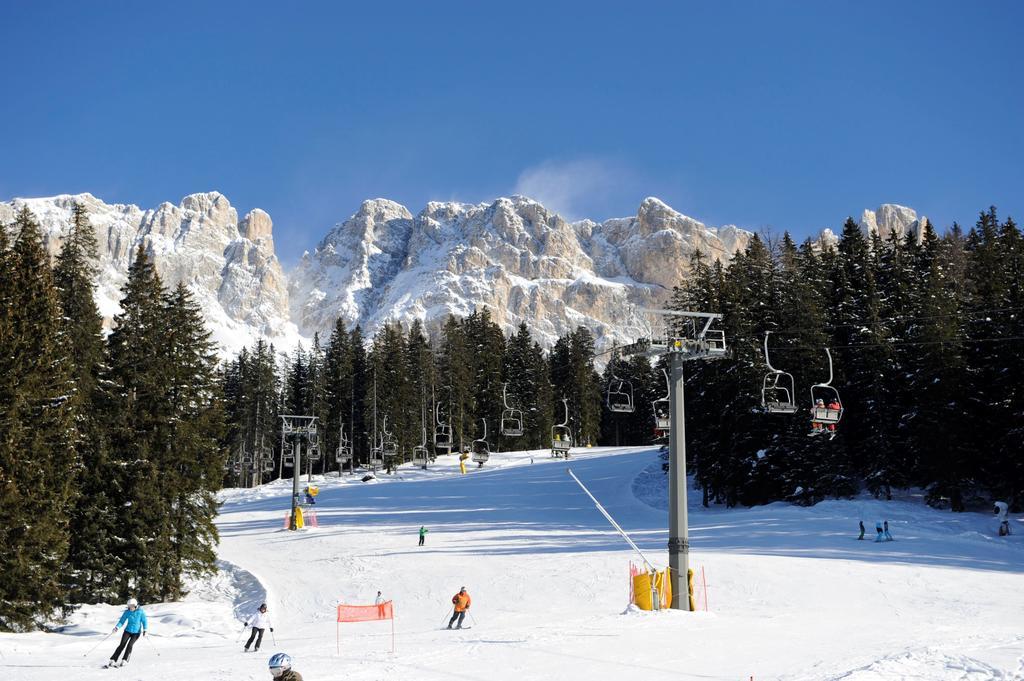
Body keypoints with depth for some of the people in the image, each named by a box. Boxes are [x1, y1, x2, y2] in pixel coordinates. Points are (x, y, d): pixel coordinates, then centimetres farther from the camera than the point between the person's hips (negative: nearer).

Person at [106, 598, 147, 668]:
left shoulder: (141, 612, -8)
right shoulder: (127, 612, -3)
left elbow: (144, 621, -3)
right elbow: (122, 620, 1)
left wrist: (145, 630, -11)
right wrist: (117, 627, -14)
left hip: (136, 632, -2)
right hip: (128, 630, 2)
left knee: (130, 645, -17)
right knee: (122, 645, -11)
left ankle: (124, 661, -4)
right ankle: (113, 660, -9)